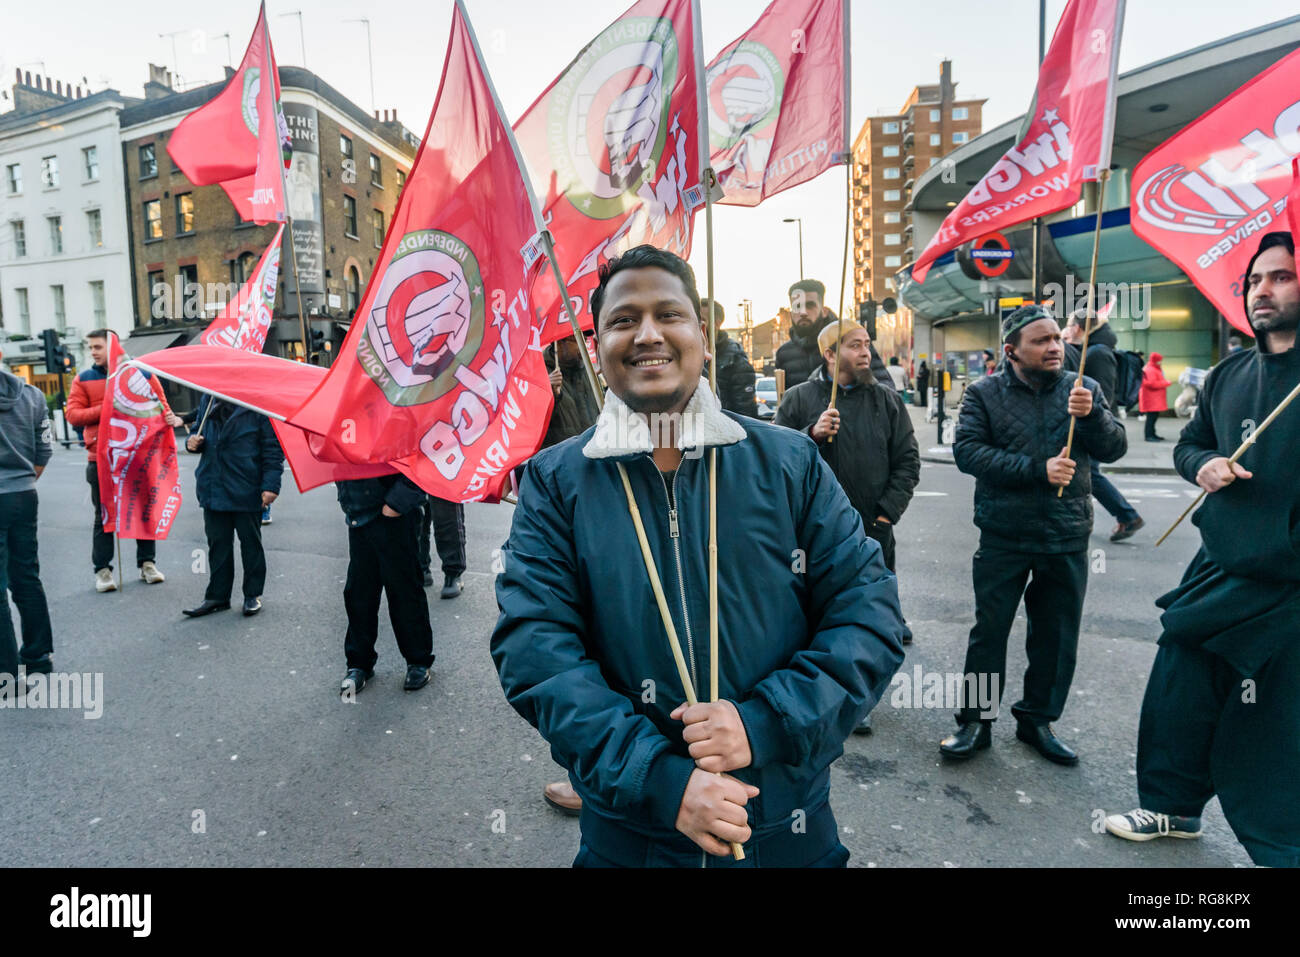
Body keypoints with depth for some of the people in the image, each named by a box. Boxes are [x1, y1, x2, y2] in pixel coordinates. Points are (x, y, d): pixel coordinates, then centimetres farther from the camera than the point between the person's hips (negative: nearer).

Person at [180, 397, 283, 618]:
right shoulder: (208, 400, 8)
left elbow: (273, 447, -10)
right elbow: (200, 431, 24)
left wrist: (270, 484, -15)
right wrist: (193, 442, -1)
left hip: (246, 490, -5)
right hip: (213, 489, 5)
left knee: (251, 543, 9)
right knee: (218, 544, 12)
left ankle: (253, 595, 22)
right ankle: (217, 596, 23)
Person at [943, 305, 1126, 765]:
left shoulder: (1084, 390, 7)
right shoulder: (984, 393, -1)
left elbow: (1114, 448, 0)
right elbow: (967, 451, -13)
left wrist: (1091, 414, -20)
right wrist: (1037, 470, -20)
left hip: (1067, 538, 3)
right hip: (1003, 537, -3)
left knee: (1056, 636, 12)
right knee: (989, 631, 4)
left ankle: (1037, 719, 29)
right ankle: (976, 721, 18)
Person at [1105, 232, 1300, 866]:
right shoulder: (1229, 375, 9)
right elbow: (1189, 443, 21)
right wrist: (1202, 464, -2)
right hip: (1216, 570, 6)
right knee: (1177, 696, 14)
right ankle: (1173, 807, 35)